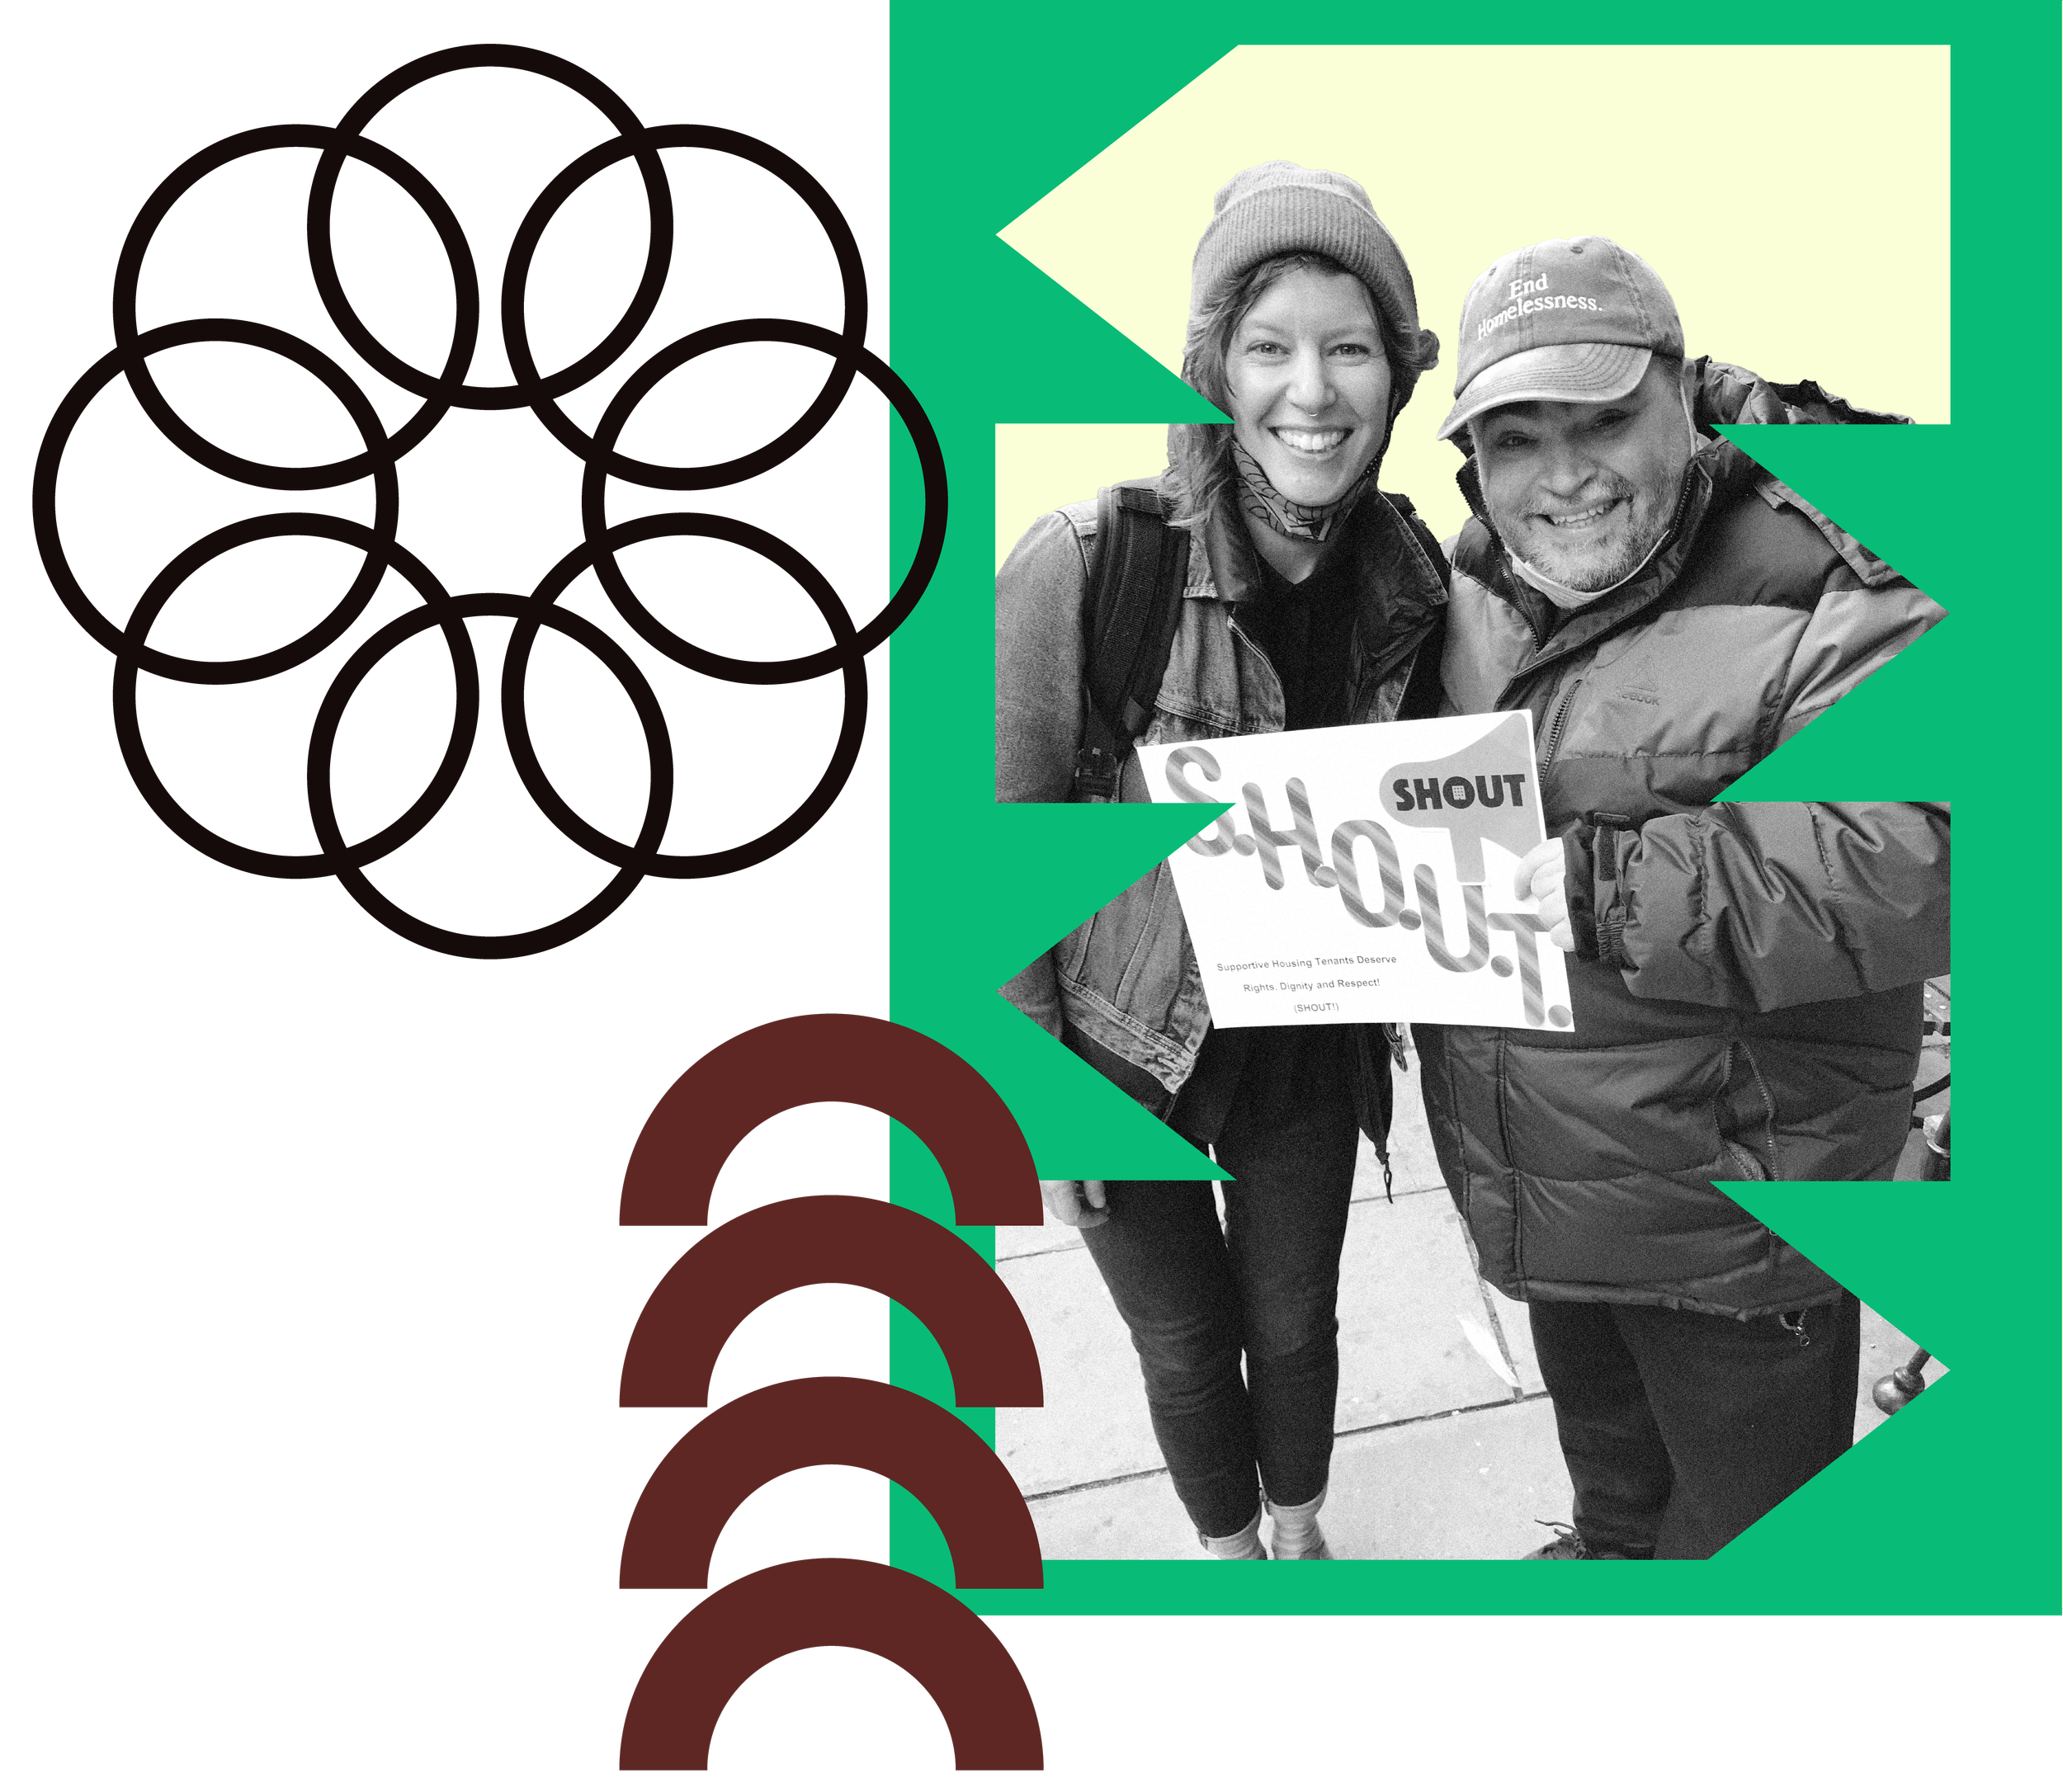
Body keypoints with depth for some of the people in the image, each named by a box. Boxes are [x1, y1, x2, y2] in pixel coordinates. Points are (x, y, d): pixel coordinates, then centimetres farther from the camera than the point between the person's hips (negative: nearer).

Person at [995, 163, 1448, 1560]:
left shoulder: (1411, 572, -9)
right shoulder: (1091, 559, -22)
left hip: (1312, 1043, 3)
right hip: (1125, 1048, -3)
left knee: (1295, 1327, 22)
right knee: (1186, 1350, 18)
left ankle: (1302, 1533, 52)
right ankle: (1230, 1552, 48)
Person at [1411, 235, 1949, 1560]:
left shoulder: (1824, 601, -21)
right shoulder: (1475, 591, 3)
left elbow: (1920, 858, -34)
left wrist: (1607, 889, -35)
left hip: (1728, 1197, -7)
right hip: (1529, 1181, 7)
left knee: (1752, 1527, 12)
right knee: (1602, 1436, 32)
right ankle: (1610, 1548, 60)